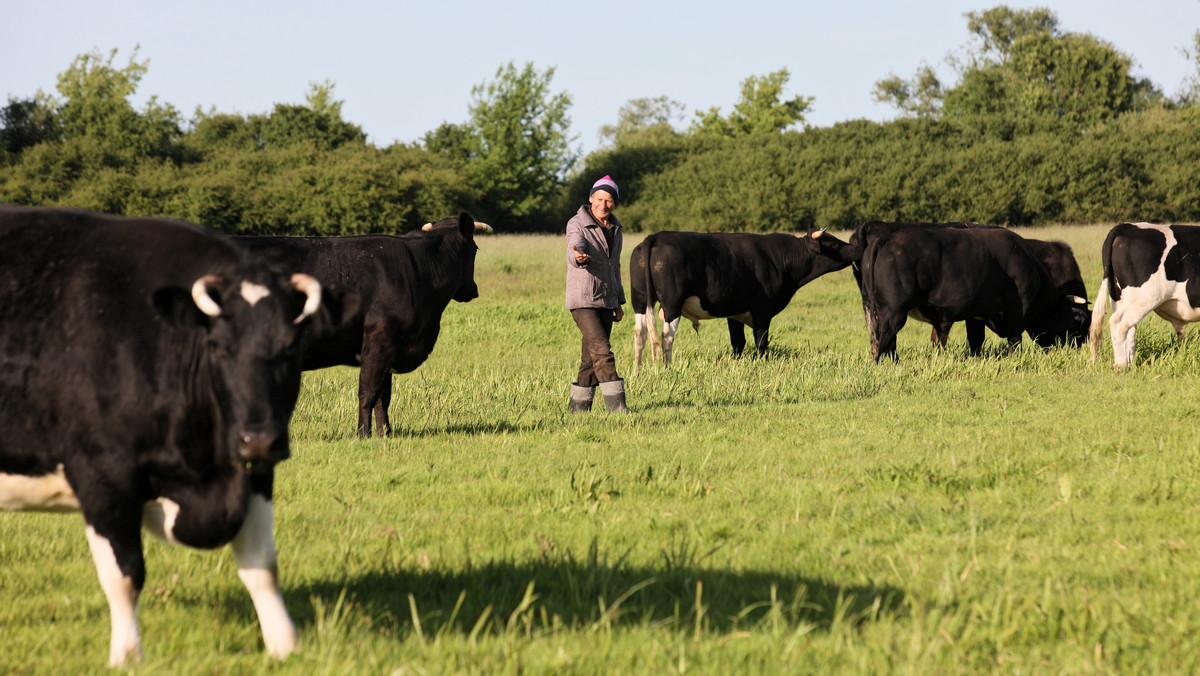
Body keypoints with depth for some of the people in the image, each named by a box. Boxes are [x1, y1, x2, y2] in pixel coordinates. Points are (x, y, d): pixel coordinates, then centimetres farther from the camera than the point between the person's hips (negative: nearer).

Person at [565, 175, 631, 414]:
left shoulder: (615, 228, 12)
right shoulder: (577, 224, -9)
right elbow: (574, 251, -28)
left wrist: (618, 301, 22)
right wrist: (578, 257, -52)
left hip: (606, 300, 7)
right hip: (583, 299, -7)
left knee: (592, 356, 8)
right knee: (601, 351, -17)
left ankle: (578, 405, 16)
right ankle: (615, 403, -20)